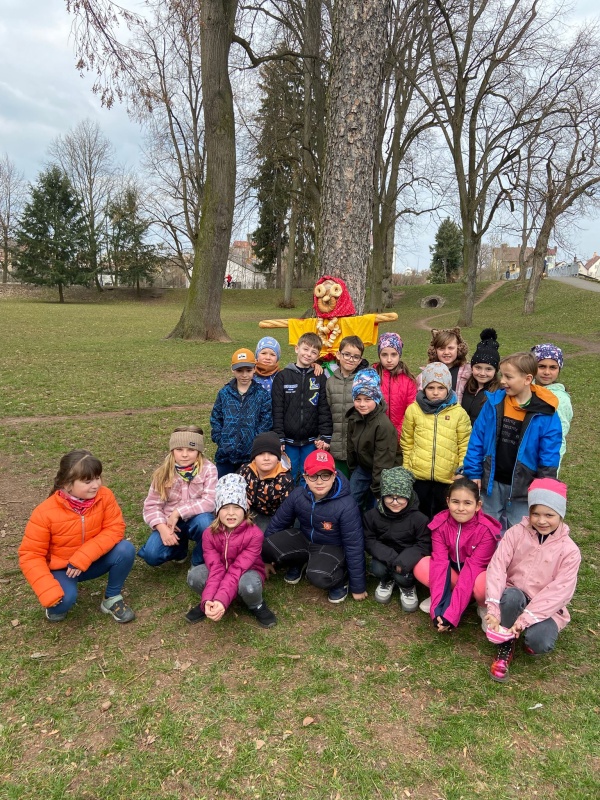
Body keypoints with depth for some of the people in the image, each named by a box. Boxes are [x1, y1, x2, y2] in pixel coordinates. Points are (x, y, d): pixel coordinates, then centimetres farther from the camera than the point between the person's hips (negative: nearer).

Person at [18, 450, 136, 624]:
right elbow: (30, 555, -19)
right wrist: (48, 592, -31)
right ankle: (57, 605, 6)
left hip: (92, 561, 3)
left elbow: (115, 528, -19)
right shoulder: (45, 512, -24)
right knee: (64, 598, -34)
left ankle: (112, 599, -2)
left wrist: (84, 557, -31)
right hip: (60, 568, -2)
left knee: (126, 550, -26)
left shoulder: (104, 496, -18)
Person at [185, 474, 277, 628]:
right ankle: (211, 602, 4)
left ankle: (256, 606, -3)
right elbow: (215, 569, -25)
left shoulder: (254, 534, -27)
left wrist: (222, 600, -44)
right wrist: (208, 600, -41)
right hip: (222, 571, 3)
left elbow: (236, 571, -31)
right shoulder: (209, 534, -17)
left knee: (249, 583, -40)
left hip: (247, 573, -3)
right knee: (194, 575, -28)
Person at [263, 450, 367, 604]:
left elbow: (354, 546, -20)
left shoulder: (346, 506, -28)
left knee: (319, 576, -36)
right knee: (268, 546, -20)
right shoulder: (298, 495, -16)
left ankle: (341, 577, 1)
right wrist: (266, 556, 11)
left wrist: (358, 586, -12)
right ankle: (301, 563, 10)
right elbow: (278, 523, 0)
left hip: (333, 548, -5)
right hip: (304, 539, 5)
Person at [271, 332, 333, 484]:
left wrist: (325, 437, -6)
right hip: (288, 441, -1)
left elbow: (325, 410, 1)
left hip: (311, 442, 1)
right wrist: (279, 439, -9)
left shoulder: (320, 378, 3)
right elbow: (277, 410, -5)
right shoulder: (283, 377, -2)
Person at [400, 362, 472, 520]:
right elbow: (407, 443, 5)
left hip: (448, 478, 0)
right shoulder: (413, 410, -2)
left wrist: (463, 468, -6)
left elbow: (465, 445, 1)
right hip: (419, 476, 1)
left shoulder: (459, 413, -3)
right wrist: (407, 468, 7)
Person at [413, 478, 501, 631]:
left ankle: (483, 607, -4)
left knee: (483, 583, -38)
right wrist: (437, 607, -35)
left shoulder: (487, 531, -25)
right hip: (453, 572, 3)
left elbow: (472, 569, -30)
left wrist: (451, 614, -36)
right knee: (421, 566, -25)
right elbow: (440, 562, -24)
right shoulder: (440, 523, -17)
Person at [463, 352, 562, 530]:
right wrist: (473, 473, -3)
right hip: (492, 482, 3)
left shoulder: (546, 415, -14)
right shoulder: (494, 403, -6)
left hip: (523, 488, -2)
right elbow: (477, 439, -1)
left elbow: (549, 457, -9)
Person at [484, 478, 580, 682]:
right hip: (514, 597, 1)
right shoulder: (516, 533, -8)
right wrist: (493, 607, -31)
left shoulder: (569, 550, -10)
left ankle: (531, 636, 8)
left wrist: (525, 618, -27)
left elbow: (559, 591, -17)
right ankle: (506, 644, -9)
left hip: (546, 607, 0)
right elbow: (497, 566, -18)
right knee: (511, 596, -36)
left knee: (539, 642, -31)